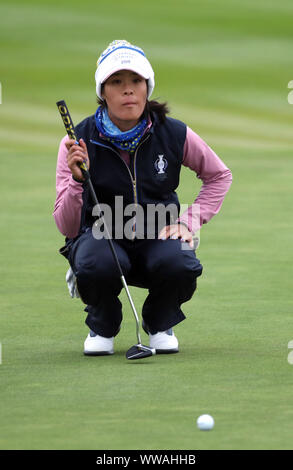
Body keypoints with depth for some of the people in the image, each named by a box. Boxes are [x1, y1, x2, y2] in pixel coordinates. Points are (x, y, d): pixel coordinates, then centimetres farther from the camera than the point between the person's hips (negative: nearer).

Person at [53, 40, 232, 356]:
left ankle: (159, 324, 4)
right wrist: (76, 179, -32)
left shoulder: (174, 135, -9)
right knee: (96, 265, -37)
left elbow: (219, 176, 11)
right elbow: (66, 226, -14)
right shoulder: (80, 141, -12)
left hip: (157, 237, 1)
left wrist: (189, 221, -2)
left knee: (181, 265, -33)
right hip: (101, 235, -1)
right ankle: (102, 326, 1)